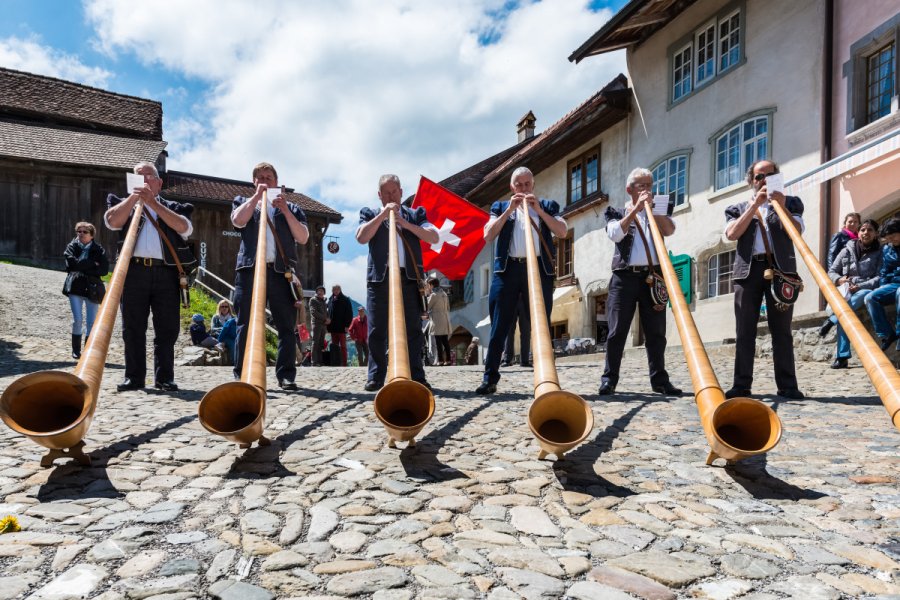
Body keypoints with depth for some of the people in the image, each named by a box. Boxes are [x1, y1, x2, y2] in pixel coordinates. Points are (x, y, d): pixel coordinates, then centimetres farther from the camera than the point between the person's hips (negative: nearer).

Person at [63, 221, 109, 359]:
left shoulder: (98, 249, 3)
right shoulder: (72, 247, 5)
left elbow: (104, 269, -8)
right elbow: (72, 263, -13)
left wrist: (83, 268, -11)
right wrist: (92, 264, -10)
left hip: (92, 289, 0)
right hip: (75, 287, 0)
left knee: (91, 323, 2)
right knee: (77, 320, -6)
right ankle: (76, 350, 10)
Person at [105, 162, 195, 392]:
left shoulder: (172, 207, 17)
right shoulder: (125, 204, 20)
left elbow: (184, 227, -4)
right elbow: (112, 221, -1)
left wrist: (153, 202, -8)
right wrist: (135, 195, -3)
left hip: (166, 272, 0)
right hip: (134, 271, 1)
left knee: (167, 328, -1)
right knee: (133, 327, 1)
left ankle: (165, 377, 6)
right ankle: (134, 377, 8)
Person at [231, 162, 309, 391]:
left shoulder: (290, 207, 20)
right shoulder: (243, 202, 21)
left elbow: (303, 238, 4)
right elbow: (238, 220, -3)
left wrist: (285, 210, -4)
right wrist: (257, 196, -1)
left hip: (281, 271, 0)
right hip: (249, 269, 0)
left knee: (286, 326, -3)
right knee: (246, 325, -1)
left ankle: (286, 375, 1)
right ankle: (242, 376, 3)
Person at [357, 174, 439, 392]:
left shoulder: (415, 214, 17)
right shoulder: (370, 214, 16)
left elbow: (434, 237, 2)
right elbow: (361, 237, -3)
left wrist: (405, 223, -7)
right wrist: (383, 214, -5)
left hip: (409, 277, 0)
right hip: (379, 278, 0)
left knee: (413, 329, -2)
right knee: (376, 330, -1)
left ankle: (416, 376, 0)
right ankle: (375, 377, 5)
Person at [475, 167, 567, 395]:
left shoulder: (547, 206, 17)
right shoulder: (500, 206, 18)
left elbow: (562, 232, 1)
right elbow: (488, 236, 2)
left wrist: (539, 210, -5)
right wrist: (509, 209, -3)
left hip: (539, 268, 0)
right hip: (508, 269, 0)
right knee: (499, 326, -3)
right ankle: (490, 378, 2)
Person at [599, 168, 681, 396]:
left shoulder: (657, 211, 20)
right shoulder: (617, 212, 13)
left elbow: (670, 230, -1)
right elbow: (615, 233, -8)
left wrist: (650, 207, -5)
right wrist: (636, 208, -8)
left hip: (653, 276, 2)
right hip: (625, 276, -2)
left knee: (656, 332, 3)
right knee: (617, 330, -4)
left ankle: (659, 379, 11)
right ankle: (609, 379, 1)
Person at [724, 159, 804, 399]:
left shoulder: (790, 202, 18)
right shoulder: (738, 208, 18)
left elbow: (797, 231, 2)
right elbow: (732, 234, -1)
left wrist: (781, 207, -10)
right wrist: (755, 205, -4)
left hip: (780, 268, 0)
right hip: (748, 270, 1)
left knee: (781, 330, -1)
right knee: (744, 331, -1)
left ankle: (787, 385, 1)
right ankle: (742, 384, 1)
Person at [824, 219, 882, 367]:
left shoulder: (880, 253, 7)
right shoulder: (847, 251, 12)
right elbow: (831, 272, 14)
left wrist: (859, 286, -20)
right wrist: (840, 280, -9)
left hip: (867, 290, -1)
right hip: (846, 292, 1)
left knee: (865, 294, -41)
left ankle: (831, 321, -36)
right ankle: (842, 357, -36)